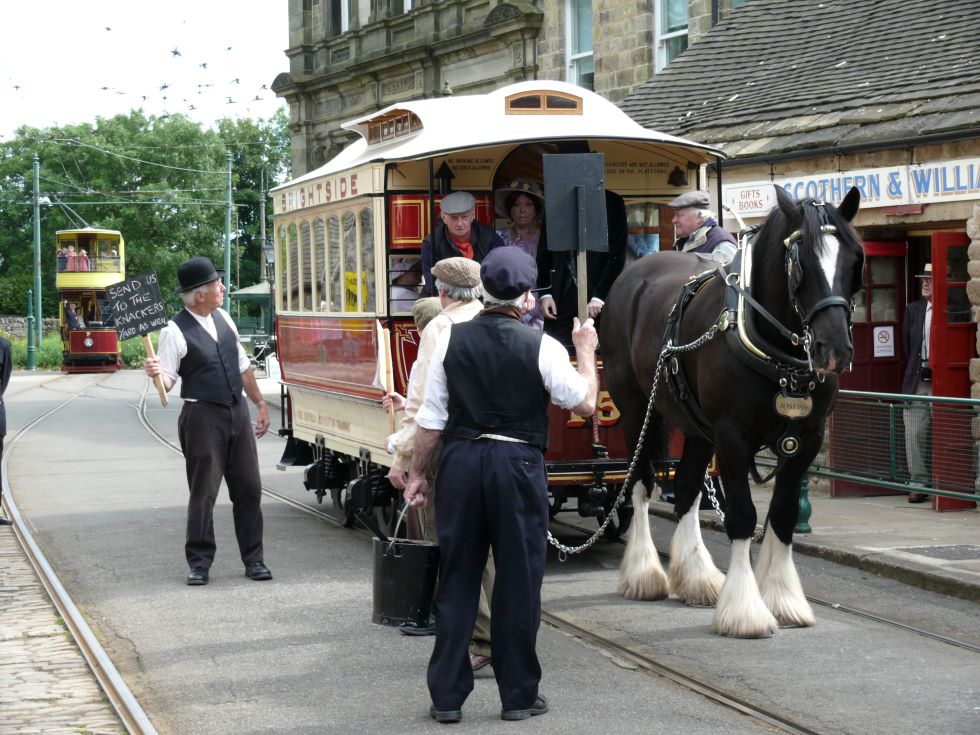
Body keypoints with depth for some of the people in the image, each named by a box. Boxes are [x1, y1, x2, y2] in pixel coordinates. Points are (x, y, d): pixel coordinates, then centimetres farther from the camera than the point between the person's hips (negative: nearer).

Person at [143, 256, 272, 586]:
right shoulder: (176, 331, -11)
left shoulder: (222, 318, 10)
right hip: (203, 417, -6)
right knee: (204, 492, -2)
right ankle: (199, 563, 8)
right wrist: (156, 372, -32)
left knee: (248, 488, 7)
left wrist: (260, 404, 20)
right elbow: (167, 381, -10)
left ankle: (253, 559, 15)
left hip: (237, 411, 6)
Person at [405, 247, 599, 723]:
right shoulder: (541, 347, -8)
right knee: (518, 580, 7)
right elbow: (584, 403, -1)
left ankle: (447, 696, 13)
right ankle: (518, 694, 14)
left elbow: (431, 419, 1)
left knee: (456, 579, 9)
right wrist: (585, 353, 13)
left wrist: (417, 473, 10)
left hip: (460, 461, 2)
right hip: (518, 464, -2)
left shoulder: (451, 340, -1)